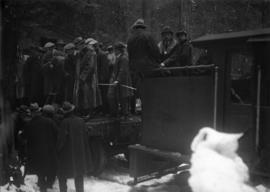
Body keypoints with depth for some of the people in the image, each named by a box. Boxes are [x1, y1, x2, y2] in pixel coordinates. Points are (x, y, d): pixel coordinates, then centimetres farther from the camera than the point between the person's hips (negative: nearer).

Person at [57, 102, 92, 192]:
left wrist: (57, 150, -2)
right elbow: (85, 138, 4)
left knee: (62, 174, 10)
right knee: (79, 175, 17)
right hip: (80, 153, 5)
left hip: (67, 153, -5)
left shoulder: (65, 122, -15)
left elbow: (61, 138, -15)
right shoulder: (81, 121, -1)